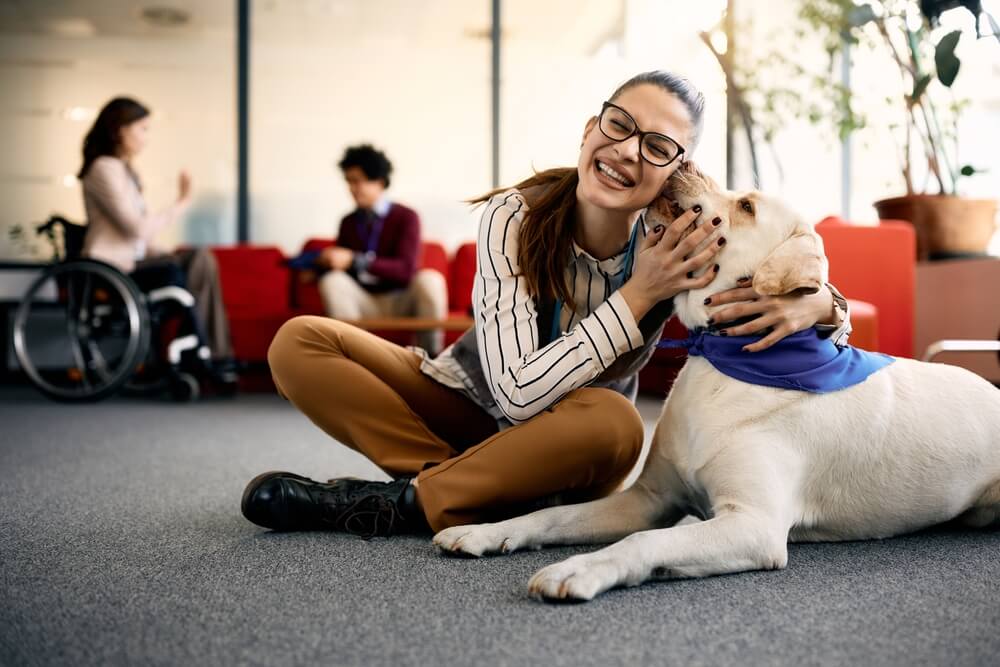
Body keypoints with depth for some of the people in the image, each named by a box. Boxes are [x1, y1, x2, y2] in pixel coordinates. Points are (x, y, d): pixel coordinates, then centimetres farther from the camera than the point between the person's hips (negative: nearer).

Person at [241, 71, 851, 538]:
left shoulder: (680, 244, -18)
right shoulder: (515, 217, -23)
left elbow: (831, 308, -9)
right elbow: (518, 393, -30)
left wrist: (813, 303, -35)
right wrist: (638, 295, -35)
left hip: (562, 446, 0)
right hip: (469, 404, 0)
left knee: (614, 424, -37)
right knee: (301, 343, -19)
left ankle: (397, 504, -19)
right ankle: (498, 501, -20)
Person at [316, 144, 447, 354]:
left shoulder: (406, 217, -3)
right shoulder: (348, 222, 9)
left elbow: (405, 269, -16)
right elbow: (338, 265, 13)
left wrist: (355, 261, -25)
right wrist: (317, 265, -11)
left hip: (401, 302, -2)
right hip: (364, 303, 3)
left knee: (429, 279, -32)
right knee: (332, 281, -26)